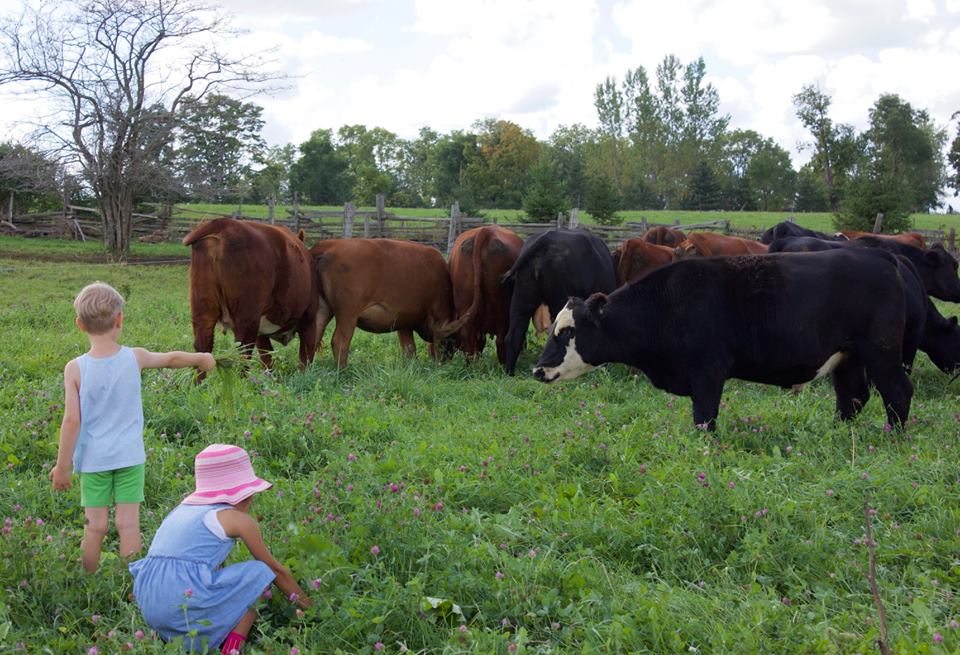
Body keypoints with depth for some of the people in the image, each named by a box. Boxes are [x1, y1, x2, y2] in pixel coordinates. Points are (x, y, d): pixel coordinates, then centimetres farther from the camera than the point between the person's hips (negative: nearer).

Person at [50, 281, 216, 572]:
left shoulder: (75, 369, -12)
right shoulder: (135, 358, -6)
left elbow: (72, 421, -13)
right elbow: (172, 358, 14)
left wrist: (62, 466, -4)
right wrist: (200, 358, 34)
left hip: (93, 458, -1)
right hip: (129, 456, 1)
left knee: (96, 526, 7)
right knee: (128, 523, 5)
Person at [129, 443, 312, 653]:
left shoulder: (182, 509, 24)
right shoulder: (239, 519, 4)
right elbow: (275, 569, 14)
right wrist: (310, 607, 27)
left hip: (148, 605, 7)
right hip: (186, 601, -7)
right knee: (260, 573, 10)